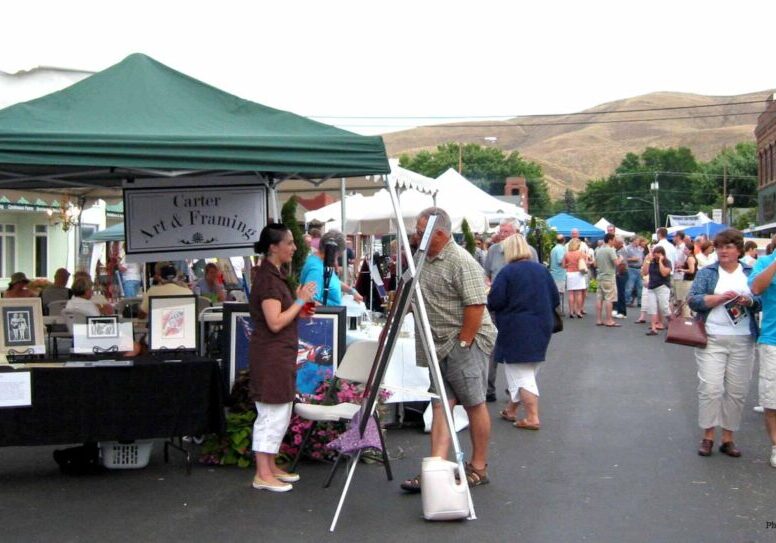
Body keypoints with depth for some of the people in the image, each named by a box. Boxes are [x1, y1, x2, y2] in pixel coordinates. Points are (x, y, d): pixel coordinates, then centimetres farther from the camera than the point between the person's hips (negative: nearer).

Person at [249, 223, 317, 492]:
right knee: (272, 414, -5)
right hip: (271, 356, -10)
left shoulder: (274, 275, 15)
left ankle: (271, 467, 23)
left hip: (280, 355, 10)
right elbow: (275, 323, -23)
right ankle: (263, 475, 2)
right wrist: (300, 300, -15)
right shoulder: (268, 278, -17)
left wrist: (300, 307, 10)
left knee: (280, 414, 15)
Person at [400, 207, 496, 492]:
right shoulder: (425, 258, 13)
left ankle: (478, 468, 14)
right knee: (440, 405, 2)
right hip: (439, 346, 9)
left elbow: (475, 305, -21)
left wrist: (463, 343, -19)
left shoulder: (461, 262, -16)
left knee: (474, 404, 3)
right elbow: (419, 298, 27)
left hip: (466, 343, -9)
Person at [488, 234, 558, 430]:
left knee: (520, 374, 1)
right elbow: (555, 300, 6)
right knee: (527, 371, 18)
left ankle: (532, 418, -5)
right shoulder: (542, 270, 4)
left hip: (517, 329, -6)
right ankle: (511, 409, 30)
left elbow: (494, 302, -16)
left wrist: (488, 295, 5)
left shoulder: (507, 272, -12)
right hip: (542, 327, 6)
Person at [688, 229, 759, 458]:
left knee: (737, 391, 3)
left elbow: (763, 301, 8)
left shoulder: (751, 273, 12)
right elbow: (693, 300, -3)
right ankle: (708, 436, 5)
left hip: (742, 342, 2)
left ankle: (728, 438, 14)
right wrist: (720, 297, -16)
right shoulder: (706, 273, 7)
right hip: (712, 340, -2)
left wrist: (749, 301, -12)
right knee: (710, 388, -7)